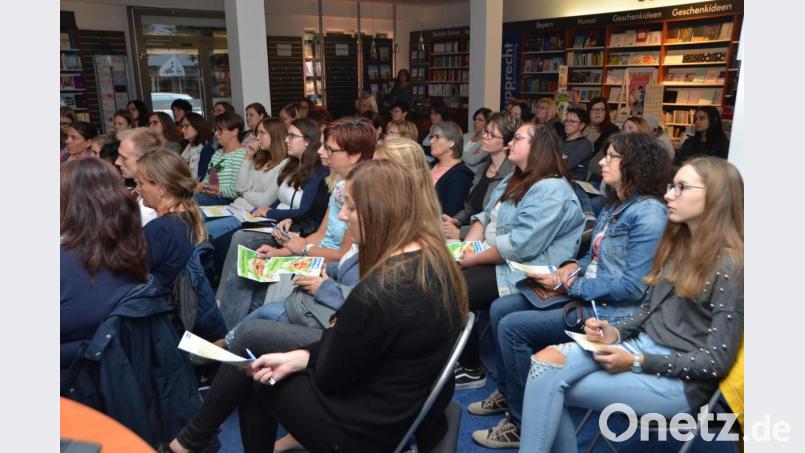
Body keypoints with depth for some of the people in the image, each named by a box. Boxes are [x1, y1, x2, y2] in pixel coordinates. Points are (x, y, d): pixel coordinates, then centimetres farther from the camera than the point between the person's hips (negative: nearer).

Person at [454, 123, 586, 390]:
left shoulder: (551, 191, -18)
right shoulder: (514, 181, 15)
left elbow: (520, 246, -26)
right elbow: (486, 218, 14)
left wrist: (475, 259, -17)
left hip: (524, 275, -9)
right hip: (494, 261, 9)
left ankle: (472, 370, 1)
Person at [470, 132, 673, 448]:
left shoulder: (648, 213, -19)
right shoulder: (614, 206, 11)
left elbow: (632, 287, -23)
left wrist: (568, 285, -17)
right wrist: (572, 266, -2)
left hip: (610, 312, -10)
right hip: (584, 295, 10)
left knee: (513, 327, -18)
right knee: (500, 309, 4)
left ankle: (522, 423, -2)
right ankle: (507, 392, 20)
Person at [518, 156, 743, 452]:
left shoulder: (730, 265, -13)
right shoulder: (677, 243, 11)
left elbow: (716, 360, -14)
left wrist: (636, 363, -17)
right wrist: (616, 333, -5)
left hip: (681, 379, -7)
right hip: (643, 346, 7)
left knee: (548, 384, -19)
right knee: (545, 361, -18)